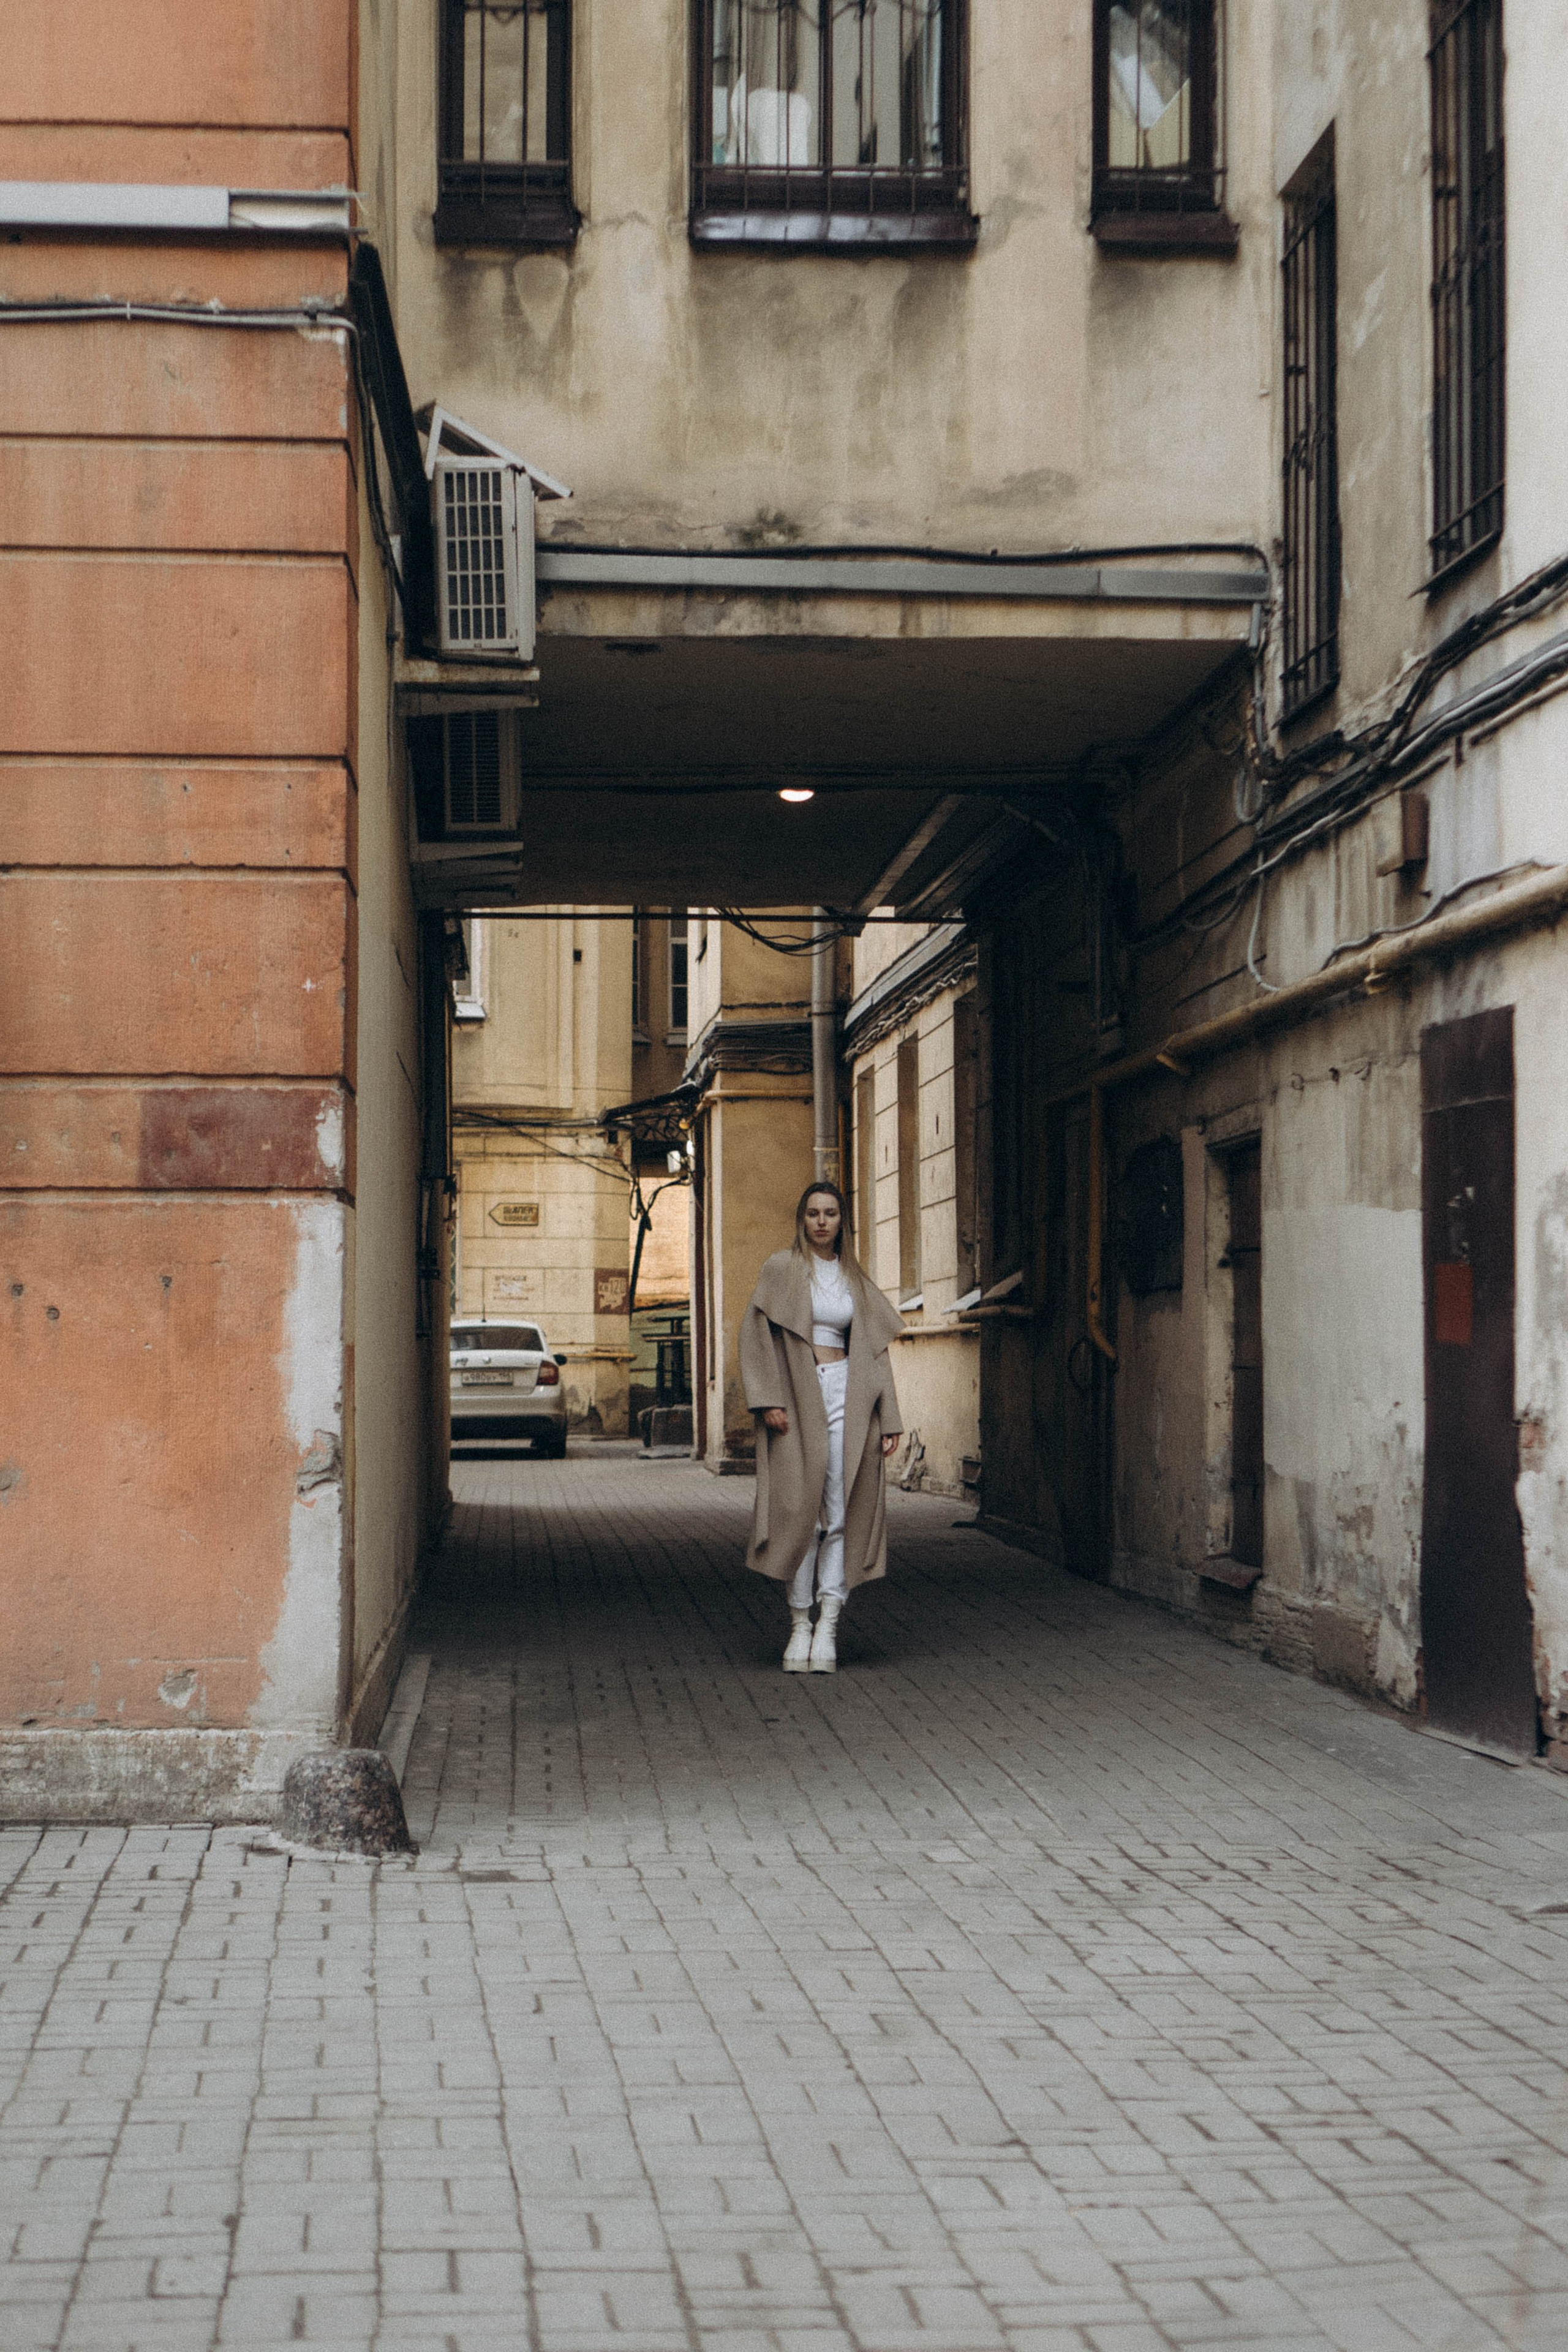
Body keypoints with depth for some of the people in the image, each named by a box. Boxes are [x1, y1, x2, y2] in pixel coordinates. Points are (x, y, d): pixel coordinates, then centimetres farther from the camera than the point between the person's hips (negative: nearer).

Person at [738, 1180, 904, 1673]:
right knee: (800, 1513, -4)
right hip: (796, 1400, -2)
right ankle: (800, 1624, 4)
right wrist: (768, 1400, -13)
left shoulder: (854, 1279, 12)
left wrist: (888, 1419, 5)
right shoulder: (781, 1269, 3)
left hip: (845, 1396, 2)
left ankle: (828, 1627, -4)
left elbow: (874, 1350, 12)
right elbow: (755, 1334, -3)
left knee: (841, 1516, -4)